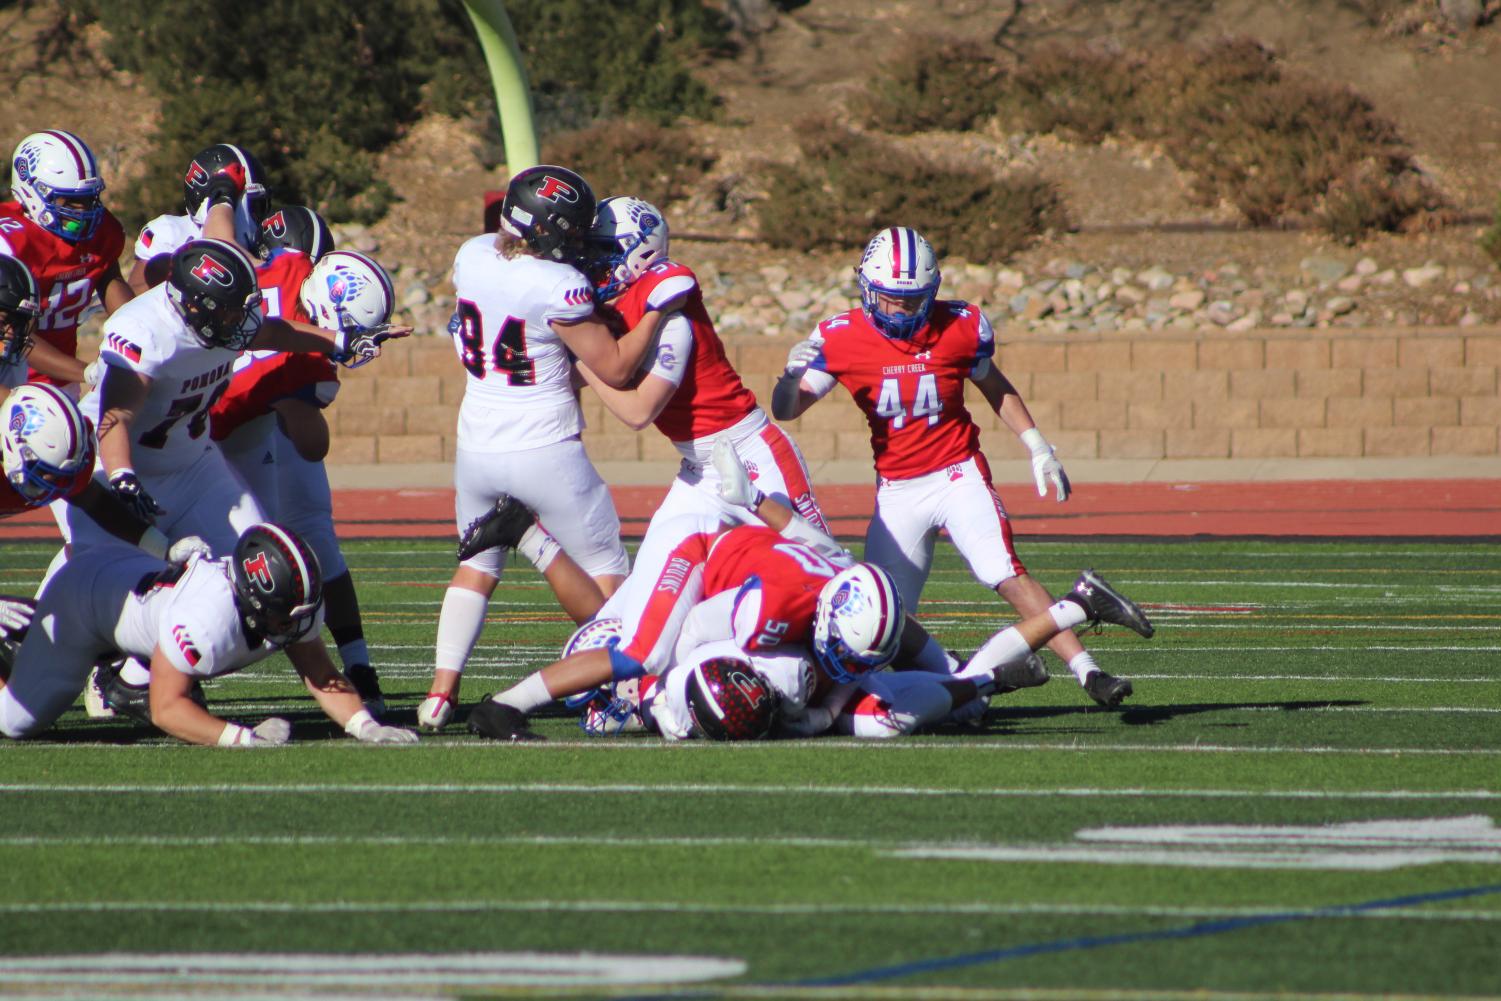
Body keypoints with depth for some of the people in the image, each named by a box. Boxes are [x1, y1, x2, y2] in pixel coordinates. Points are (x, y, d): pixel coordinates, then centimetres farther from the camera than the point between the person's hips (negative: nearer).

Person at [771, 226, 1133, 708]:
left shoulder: (960, 327, -7)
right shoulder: (842, 338, -9)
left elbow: (995, 387, 12)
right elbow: (784, 410, -7)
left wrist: (1038, 449, 10)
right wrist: (793, 374, -30)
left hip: (959, 474, -2)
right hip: (896, 491, 2)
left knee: (1009, 576, -19)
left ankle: (1088, 672, -21)